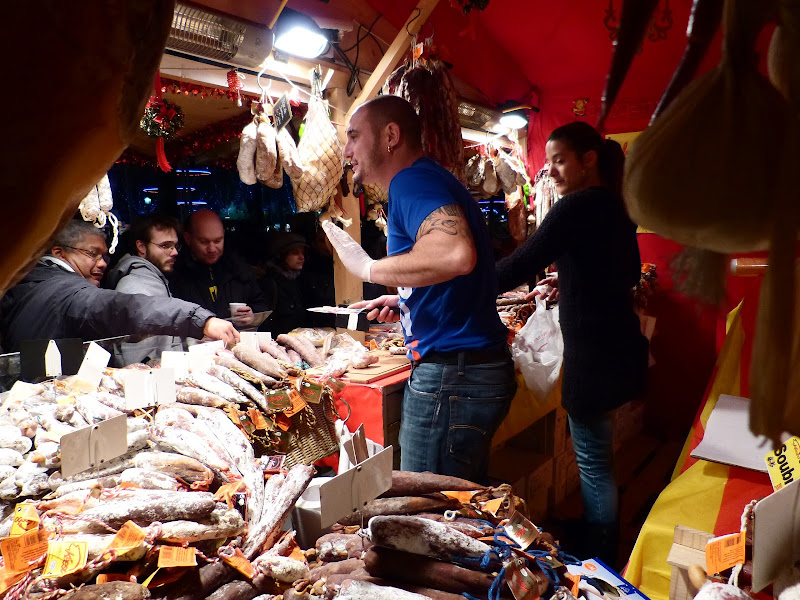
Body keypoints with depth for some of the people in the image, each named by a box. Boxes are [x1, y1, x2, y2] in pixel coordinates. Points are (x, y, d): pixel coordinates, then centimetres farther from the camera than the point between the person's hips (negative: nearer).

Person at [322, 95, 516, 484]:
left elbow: (456, 254, -34)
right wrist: (404, 302, 17)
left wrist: (369, 268, -19)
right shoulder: (429, 180, 20)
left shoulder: (412, 180, -13)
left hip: (451, 378, -11)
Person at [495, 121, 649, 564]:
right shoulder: (615, 206, 11)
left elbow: (518, 266, -22)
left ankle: (599, 563, 20)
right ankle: (604, 552, 37)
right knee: (596, 455, 21)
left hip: (594, 352, -10)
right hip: (616, 344, 10)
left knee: (593, 461, 4)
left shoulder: (578, 207, -17)